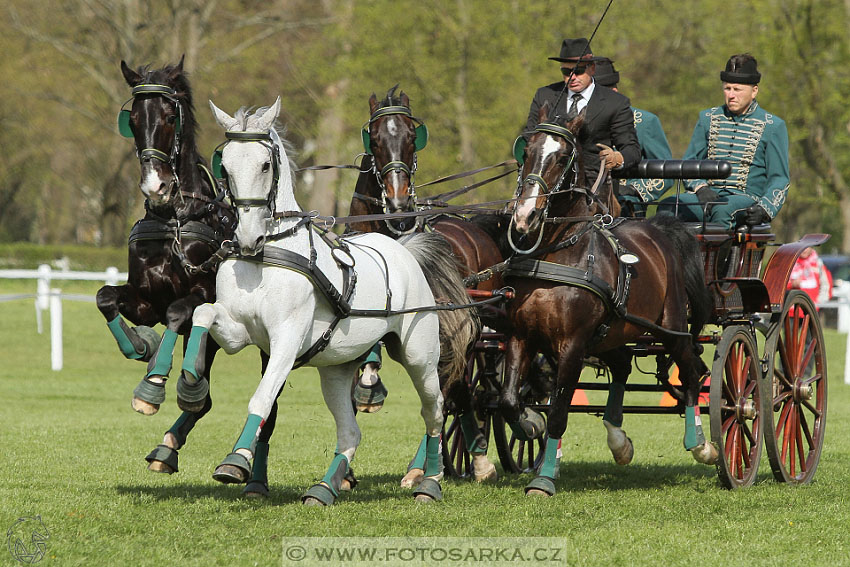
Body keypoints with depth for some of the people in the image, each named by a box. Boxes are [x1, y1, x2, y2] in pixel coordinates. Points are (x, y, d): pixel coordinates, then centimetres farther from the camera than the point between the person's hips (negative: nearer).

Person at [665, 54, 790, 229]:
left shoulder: (773, 126, 7)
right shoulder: (708, 119, 17)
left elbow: (779, 179, 5)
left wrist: (764, 209, -15)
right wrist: (700, 188, -5)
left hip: (747, 197, -3)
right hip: (709, 194, 3)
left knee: (722, 210, -39)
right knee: (667, 206, -28)